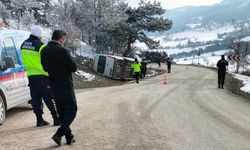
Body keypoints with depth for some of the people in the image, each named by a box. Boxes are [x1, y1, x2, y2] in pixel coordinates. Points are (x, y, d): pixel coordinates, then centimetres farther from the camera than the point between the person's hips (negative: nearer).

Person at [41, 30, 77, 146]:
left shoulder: (44, 51, 5)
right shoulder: (62, 51, -18)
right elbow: (73, 68, -13)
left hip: (53, 86, 7)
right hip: (65, 86, -7)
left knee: (62, 112, 14)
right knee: (72, 110, 4)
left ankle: (69, 137, 20)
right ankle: (59, 134, -7)